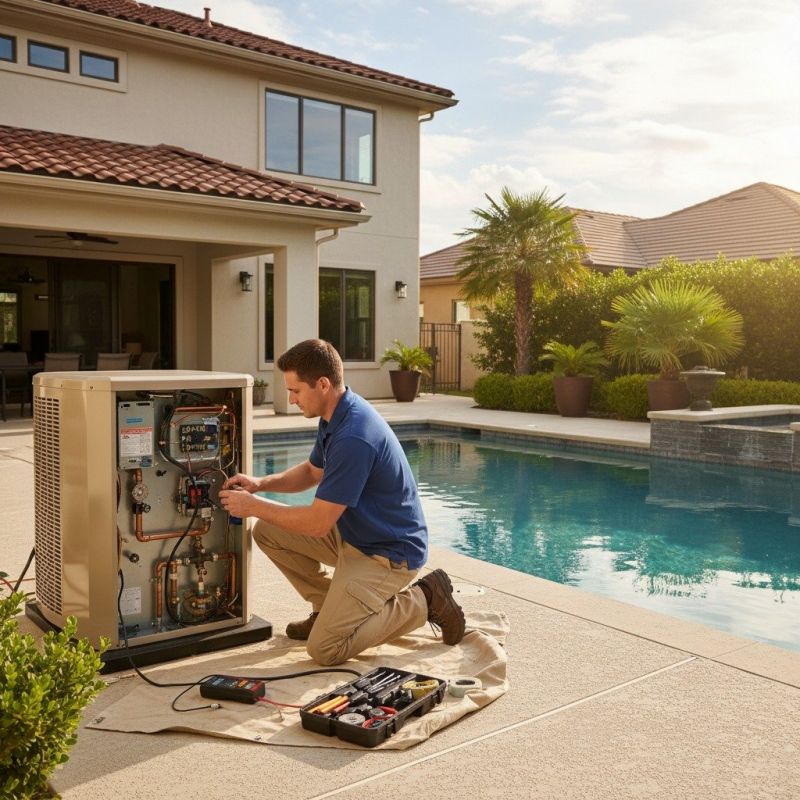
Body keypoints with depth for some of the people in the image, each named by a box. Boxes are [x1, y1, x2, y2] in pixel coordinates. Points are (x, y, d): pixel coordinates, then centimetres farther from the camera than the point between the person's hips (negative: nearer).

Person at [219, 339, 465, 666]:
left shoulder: (354, 437, -31)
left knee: (324, 649, -13)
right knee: (267, 532, 5)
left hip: (387, 552, -9)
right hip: (352, 531, 9)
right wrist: (261, 483, 1)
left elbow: (317, 523, -26)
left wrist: (252, 505, -14)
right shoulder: (337, 415, 0)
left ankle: (423, 600, 2)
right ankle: (329, 607, 16)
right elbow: (312, 470, 18)